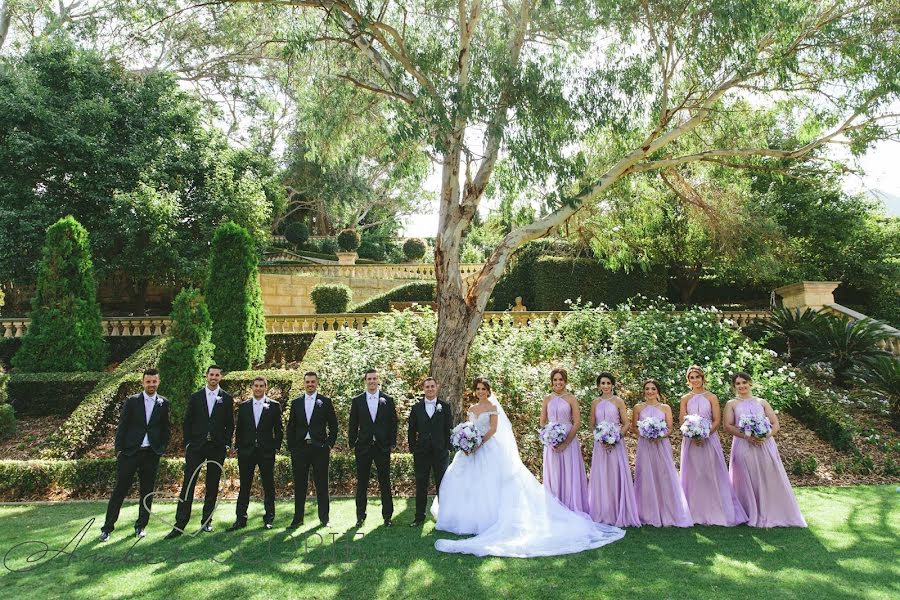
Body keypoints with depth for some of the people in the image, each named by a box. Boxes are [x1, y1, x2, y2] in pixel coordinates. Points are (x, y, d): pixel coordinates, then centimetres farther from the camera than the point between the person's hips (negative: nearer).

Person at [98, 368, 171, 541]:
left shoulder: (163, 403, 4)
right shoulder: (131, 401, 0)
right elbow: (122, 427, 1)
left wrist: (162, 448, 2)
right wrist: (119, 449, -4)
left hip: (152, 454, 2)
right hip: (129, 452, -2)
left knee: (147, 492, 8)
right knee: (120, 490, 1)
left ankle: (141, 526, 21)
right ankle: (107, 527, 12)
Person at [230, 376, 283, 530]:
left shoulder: (274, 406, 2)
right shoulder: (243, 406, 9)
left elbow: (279, 429, 3)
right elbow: (239, 429, 11)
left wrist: (275, 447, -3)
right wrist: (238, 447, 4)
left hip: (266, 451, -2)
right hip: (246, 452, 2)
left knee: (268, 486, 5)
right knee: (244, 486, 5)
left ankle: (269, 518, 14)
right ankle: (241, 519, 12)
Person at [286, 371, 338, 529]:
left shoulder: (325, 401, 3)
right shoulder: (296, 402, 9)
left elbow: (333, 425, 4)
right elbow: (291, 427, 11)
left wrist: (329, 445, -2)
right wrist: (291, 447, 4)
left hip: (320, 449, -2)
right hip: (300, 449, 2)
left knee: (321, 485, 3)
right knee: (299, 485, 6)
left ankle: (324, 518, 12)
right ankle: (298, 518, 16)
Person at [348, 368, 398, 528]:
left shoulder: (388, 400, 2)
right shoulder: (357, 401, 3)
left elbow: (393, 423, 4)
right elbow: (353, 424, 5)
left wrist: (392, 443, 0)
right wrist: (352, 444, 1)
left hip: (383, 447, 0)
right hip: (363, 447, 1)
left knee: (385, 483, 5)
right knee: (361, 483, 7)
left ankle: (387, 516, 15)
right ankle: (360, 516, 17)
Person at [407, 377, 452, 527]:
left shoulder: (445, 407, 2)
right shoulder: (416, 408, 4)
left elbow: (449, 429, 2)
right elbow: (411, 430, 7)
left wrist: (448, 448, -3)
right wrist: (413, 449, 2)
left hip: (440, 452, -1)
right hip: (421, 452, 1)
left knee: (442, 485, 7)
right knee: (421, 486, 7)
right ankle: (419, 516, 15)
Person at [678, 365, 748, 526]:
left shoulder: (711, 397, 3)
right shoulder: (685, 399, 8)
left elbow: (717, 420, -3)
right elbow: (682, 420, 2)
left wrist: (705, 435, -16)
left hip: (709, 439, -2)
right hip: (690, 441, 2)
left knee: (712, 475, -1)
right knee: (693, 476, 4)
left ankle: (716, 512, 8)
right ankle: (696, 513, 11)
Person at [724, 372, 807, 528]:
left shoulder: (762, 402, 14)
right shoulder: (731, 404, 10)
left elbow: (776, 424, 7)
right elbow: (728, 426, -2)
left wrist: (765, 436, -12)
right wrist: (746, 436, -16)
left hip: (765, 446, 1)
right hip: (744, 447, -1)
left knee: (770, 480, 1)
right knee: (748, 483, 0)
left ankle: (773, 514, 11)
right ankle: (752, 515, 8)